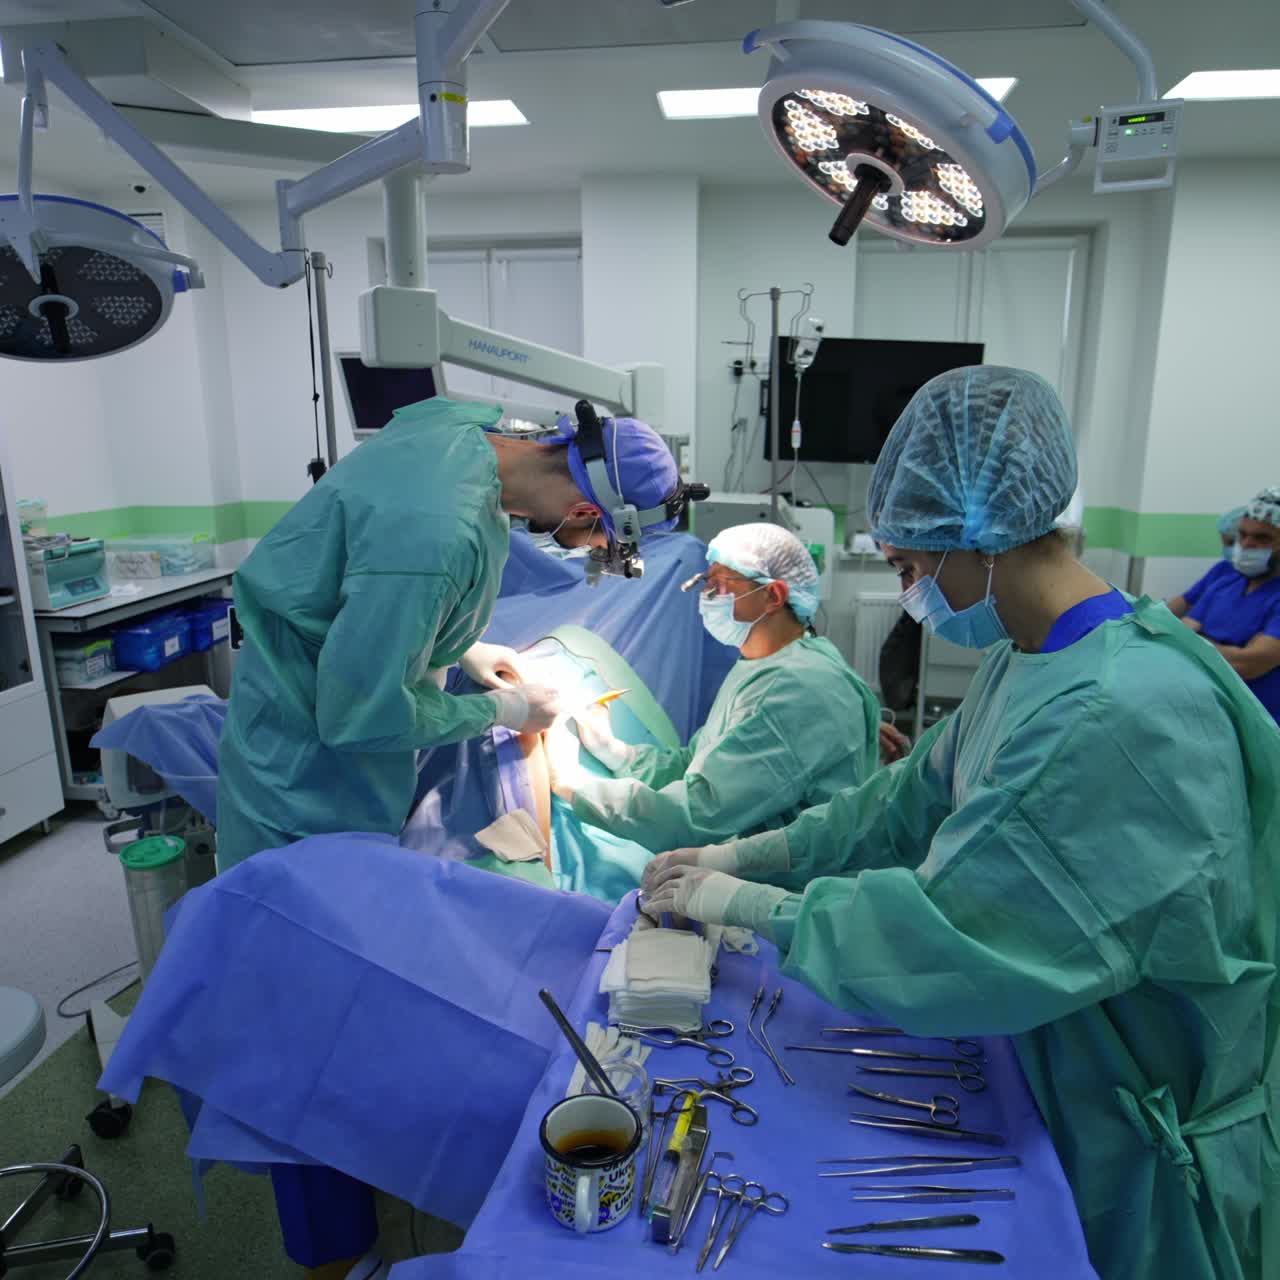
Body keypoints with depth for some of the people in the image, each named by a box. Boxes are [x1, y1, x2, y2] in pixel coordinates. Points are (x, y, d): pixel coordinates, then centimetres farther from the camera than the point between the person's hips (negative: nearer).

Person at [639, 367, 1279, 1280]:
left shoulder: (1123, 714, -35)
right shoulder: (1029, 661, -4)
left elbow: (946, 936, -34)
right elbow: (914, 802, 2)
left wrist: (743, 903, -22)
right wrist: (740, 854, -4)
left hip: (1144, 1141, -7)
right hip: (1056, 1079, 7)